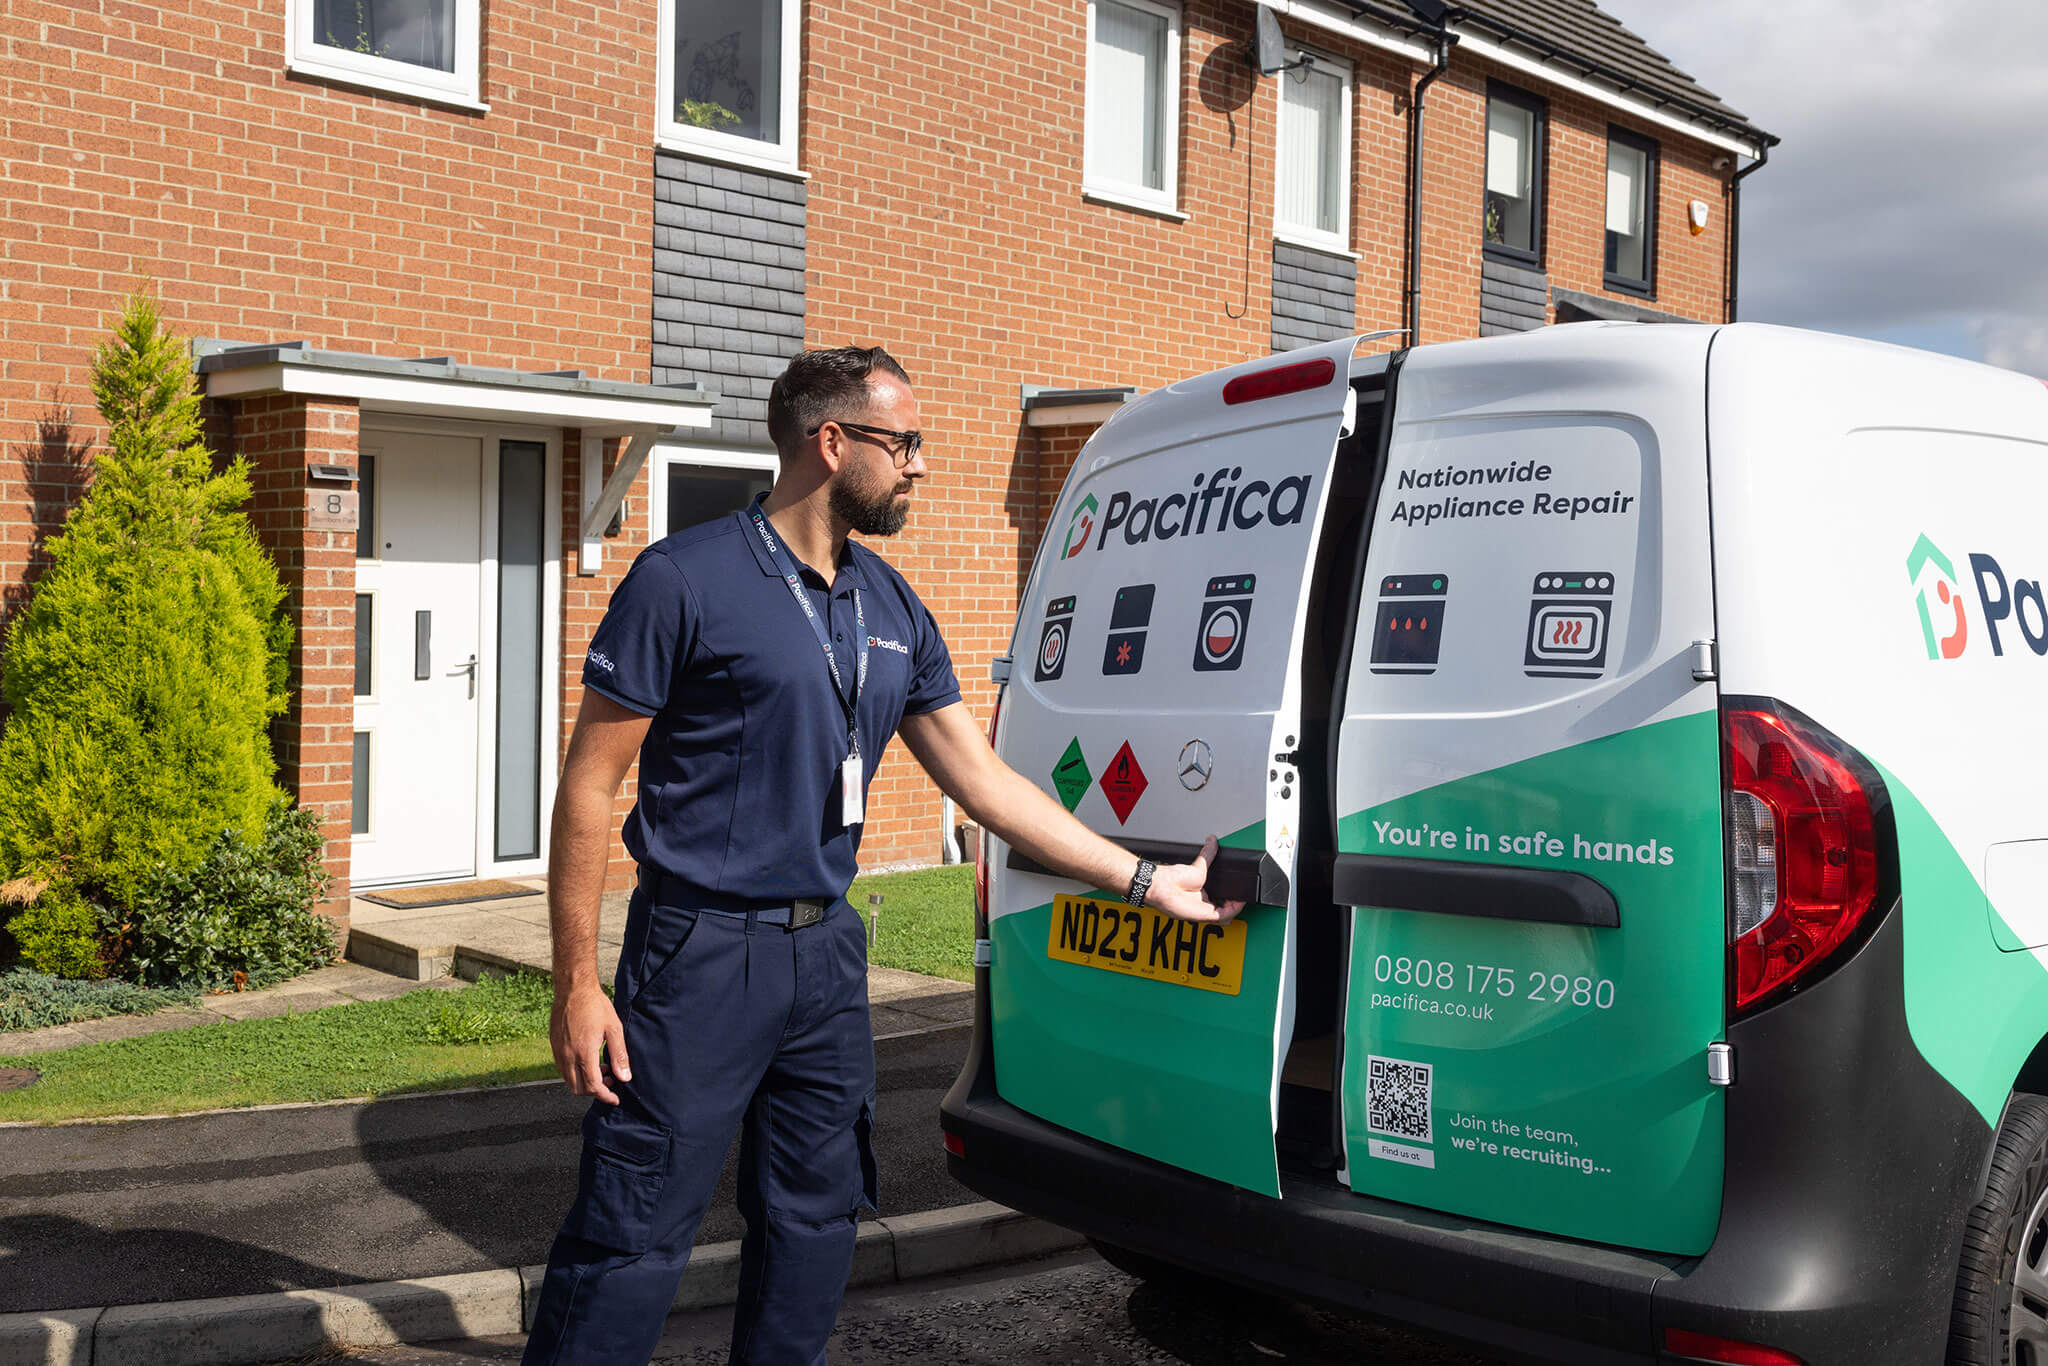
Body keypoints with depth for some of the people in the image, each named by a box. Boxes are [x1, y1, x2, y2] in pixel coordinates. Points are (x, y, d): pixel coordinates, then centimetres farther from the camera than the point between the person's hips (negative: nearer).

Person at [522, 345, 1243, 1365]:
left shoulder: (892, 611, 9)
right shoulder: (686, 580, -11)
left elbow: (982, 780, 12)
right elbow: (590, 782, -9)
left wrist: (1145, 881, 10)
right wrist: (577, 983, -13)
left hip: (828, 955, 7)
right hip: (702, 956, -6)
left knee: (815, 1223, 17)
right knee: (631, 1240, -2)